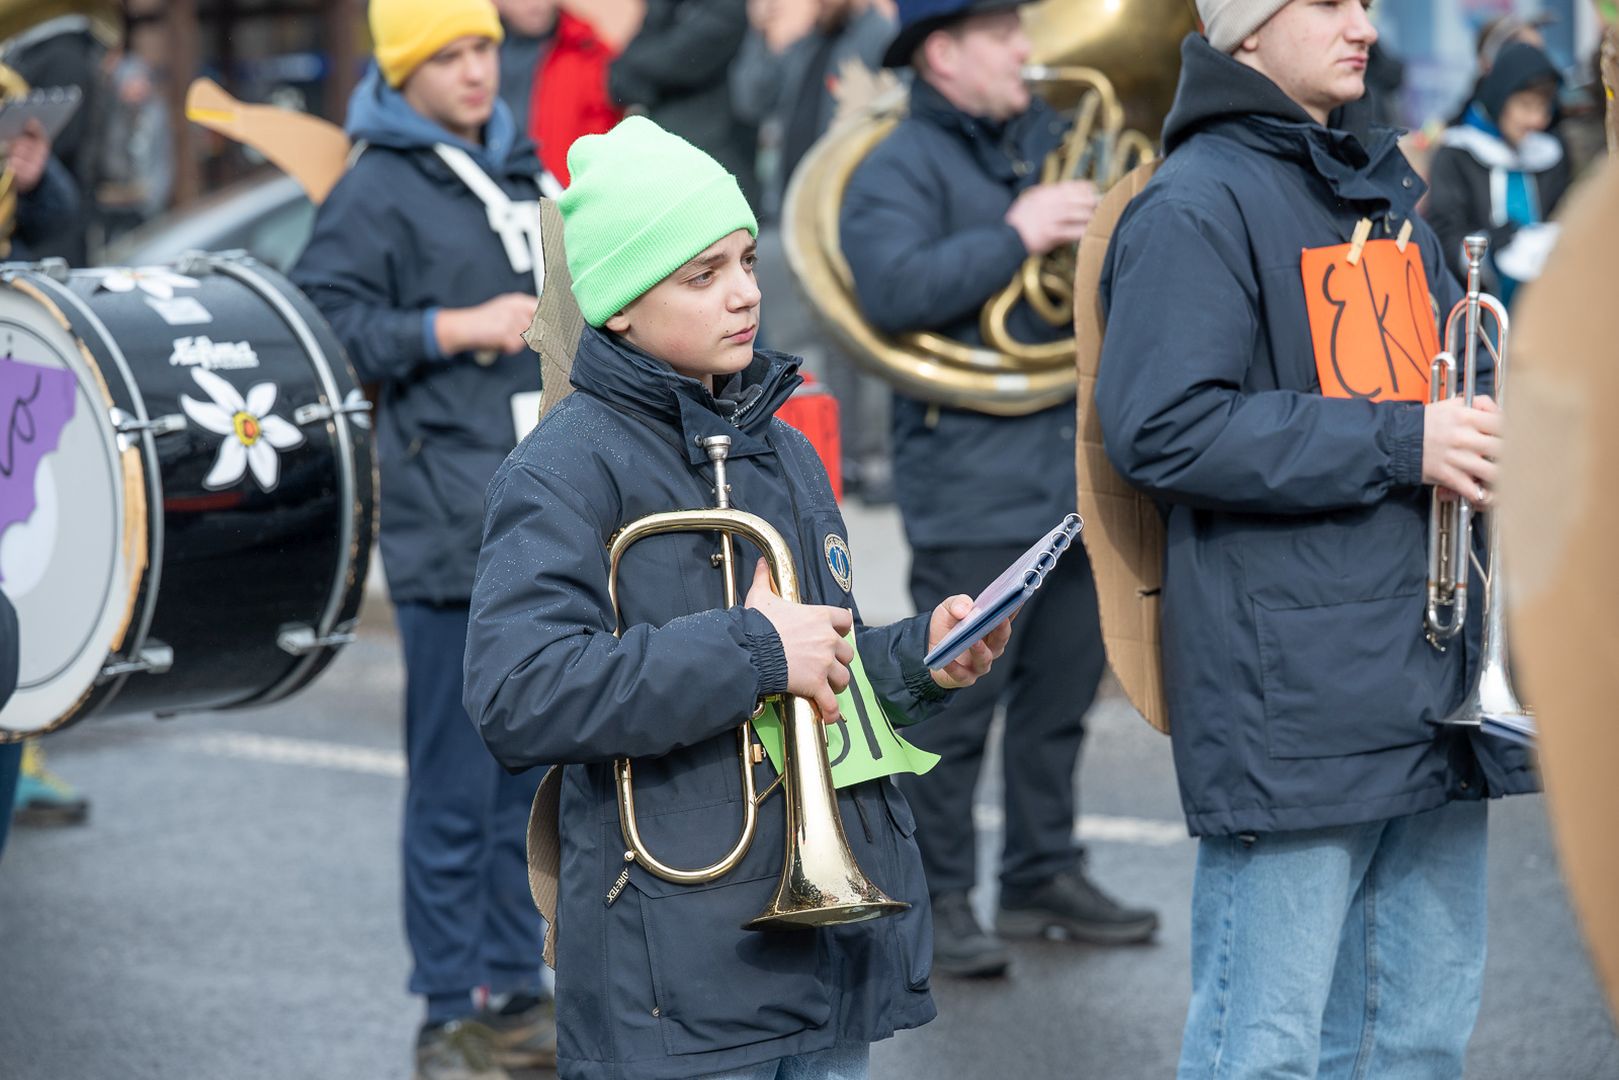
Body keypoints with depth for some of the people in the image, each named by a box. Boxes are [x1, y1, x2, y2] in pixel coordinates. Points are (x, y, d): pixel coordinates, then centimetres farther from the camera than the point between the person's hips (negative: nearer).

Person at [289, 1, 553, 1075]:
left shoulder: (521, 168, 18)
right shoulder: (376, 191, -7)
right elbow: (320, 325, -15)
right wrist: (454, 330, -18)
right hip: (452, 531, -8)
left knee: (532, 773, 13)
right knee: (456, 786, -4)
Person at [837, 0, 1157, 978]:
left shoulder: (1049, 140, 14)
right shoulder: (902, 166, -7)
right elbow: (892, 289, -22)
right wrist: (1016, 238, -21)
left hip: (1076, 467, 7)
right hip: (973, 483, -7)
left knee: (1062, 691, 14)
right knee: (958, 698, -2)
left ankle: (1043, 875, 26)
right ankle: (940, 896, 8)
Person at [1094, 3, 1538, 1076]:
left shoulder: (1383, 187, 18)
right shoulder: (1198, 202, -9)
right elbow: (1162, 429, -19)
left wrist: (1492, 422, 5)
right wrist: (1400, 442, -18)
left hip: (1434, 668, 9)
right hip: (1292, 698, -8)